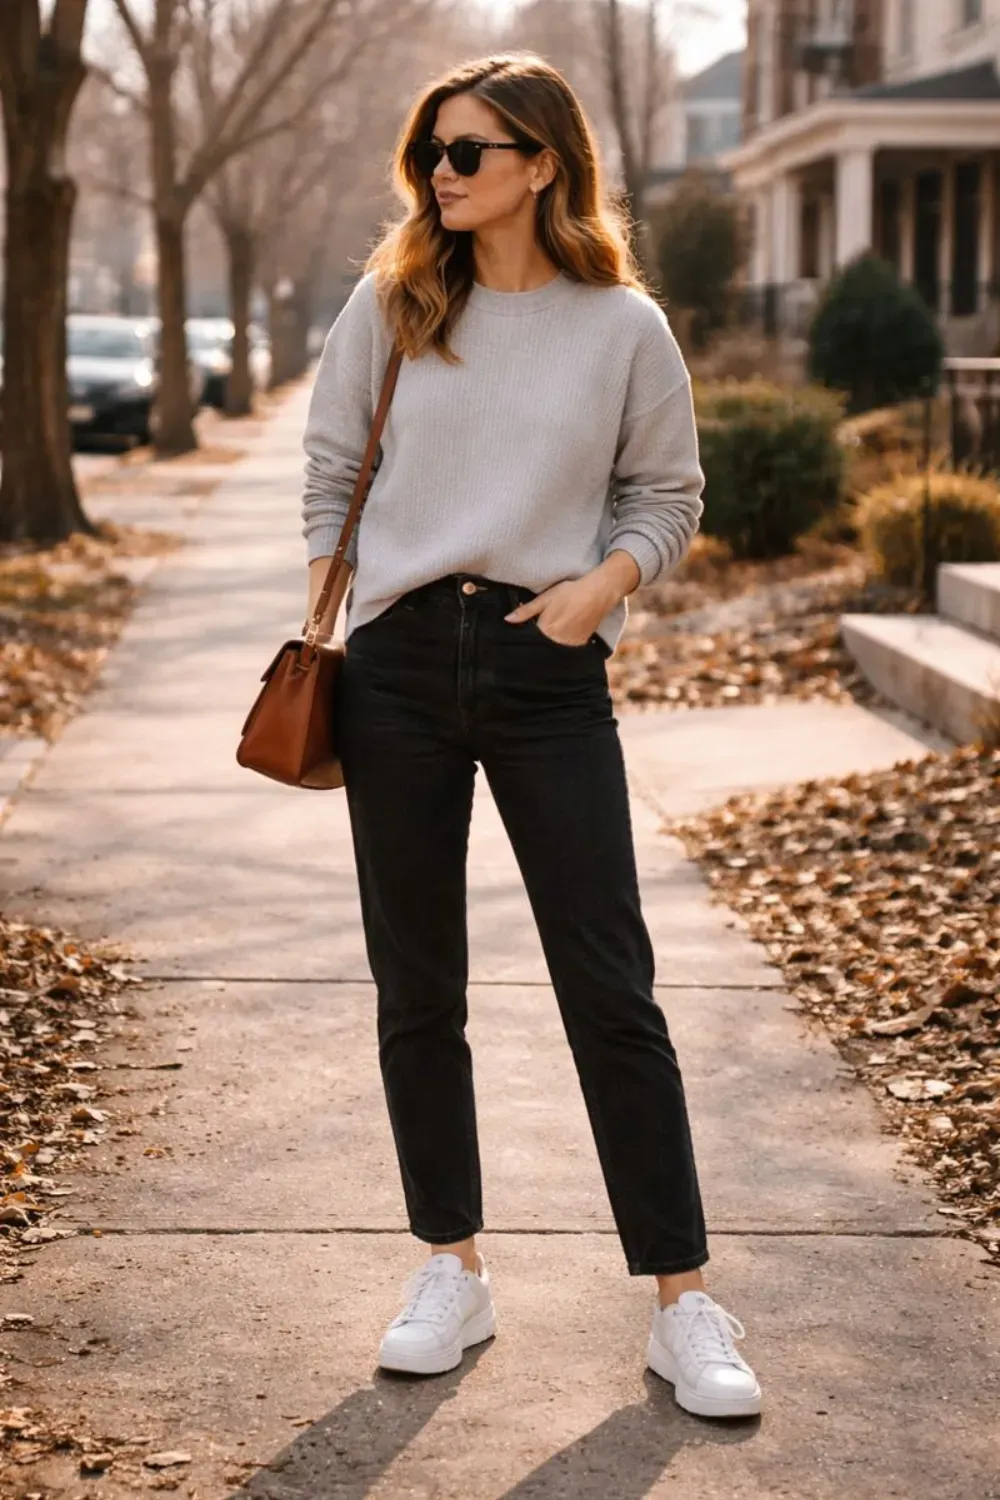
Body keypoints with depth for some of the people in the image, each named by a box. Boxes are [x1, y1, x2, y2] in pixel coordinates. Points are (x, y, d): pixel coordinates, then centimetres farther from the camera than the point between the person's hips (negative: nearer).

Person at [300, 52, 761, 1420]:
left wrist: (599, 586, -9)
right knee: (417, 987, 7)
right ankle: (454, 1272, 21)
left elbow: (668, 497, 8)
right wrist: (317, 635, 6)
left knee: (611, 990, -2)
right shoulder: (389, 307, 5)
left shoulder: (624, 327, 0)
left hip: (550, 668, -2)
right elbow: (331, 470, 13)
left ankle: (683, 1304, 6)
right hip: (399, 660, 2)